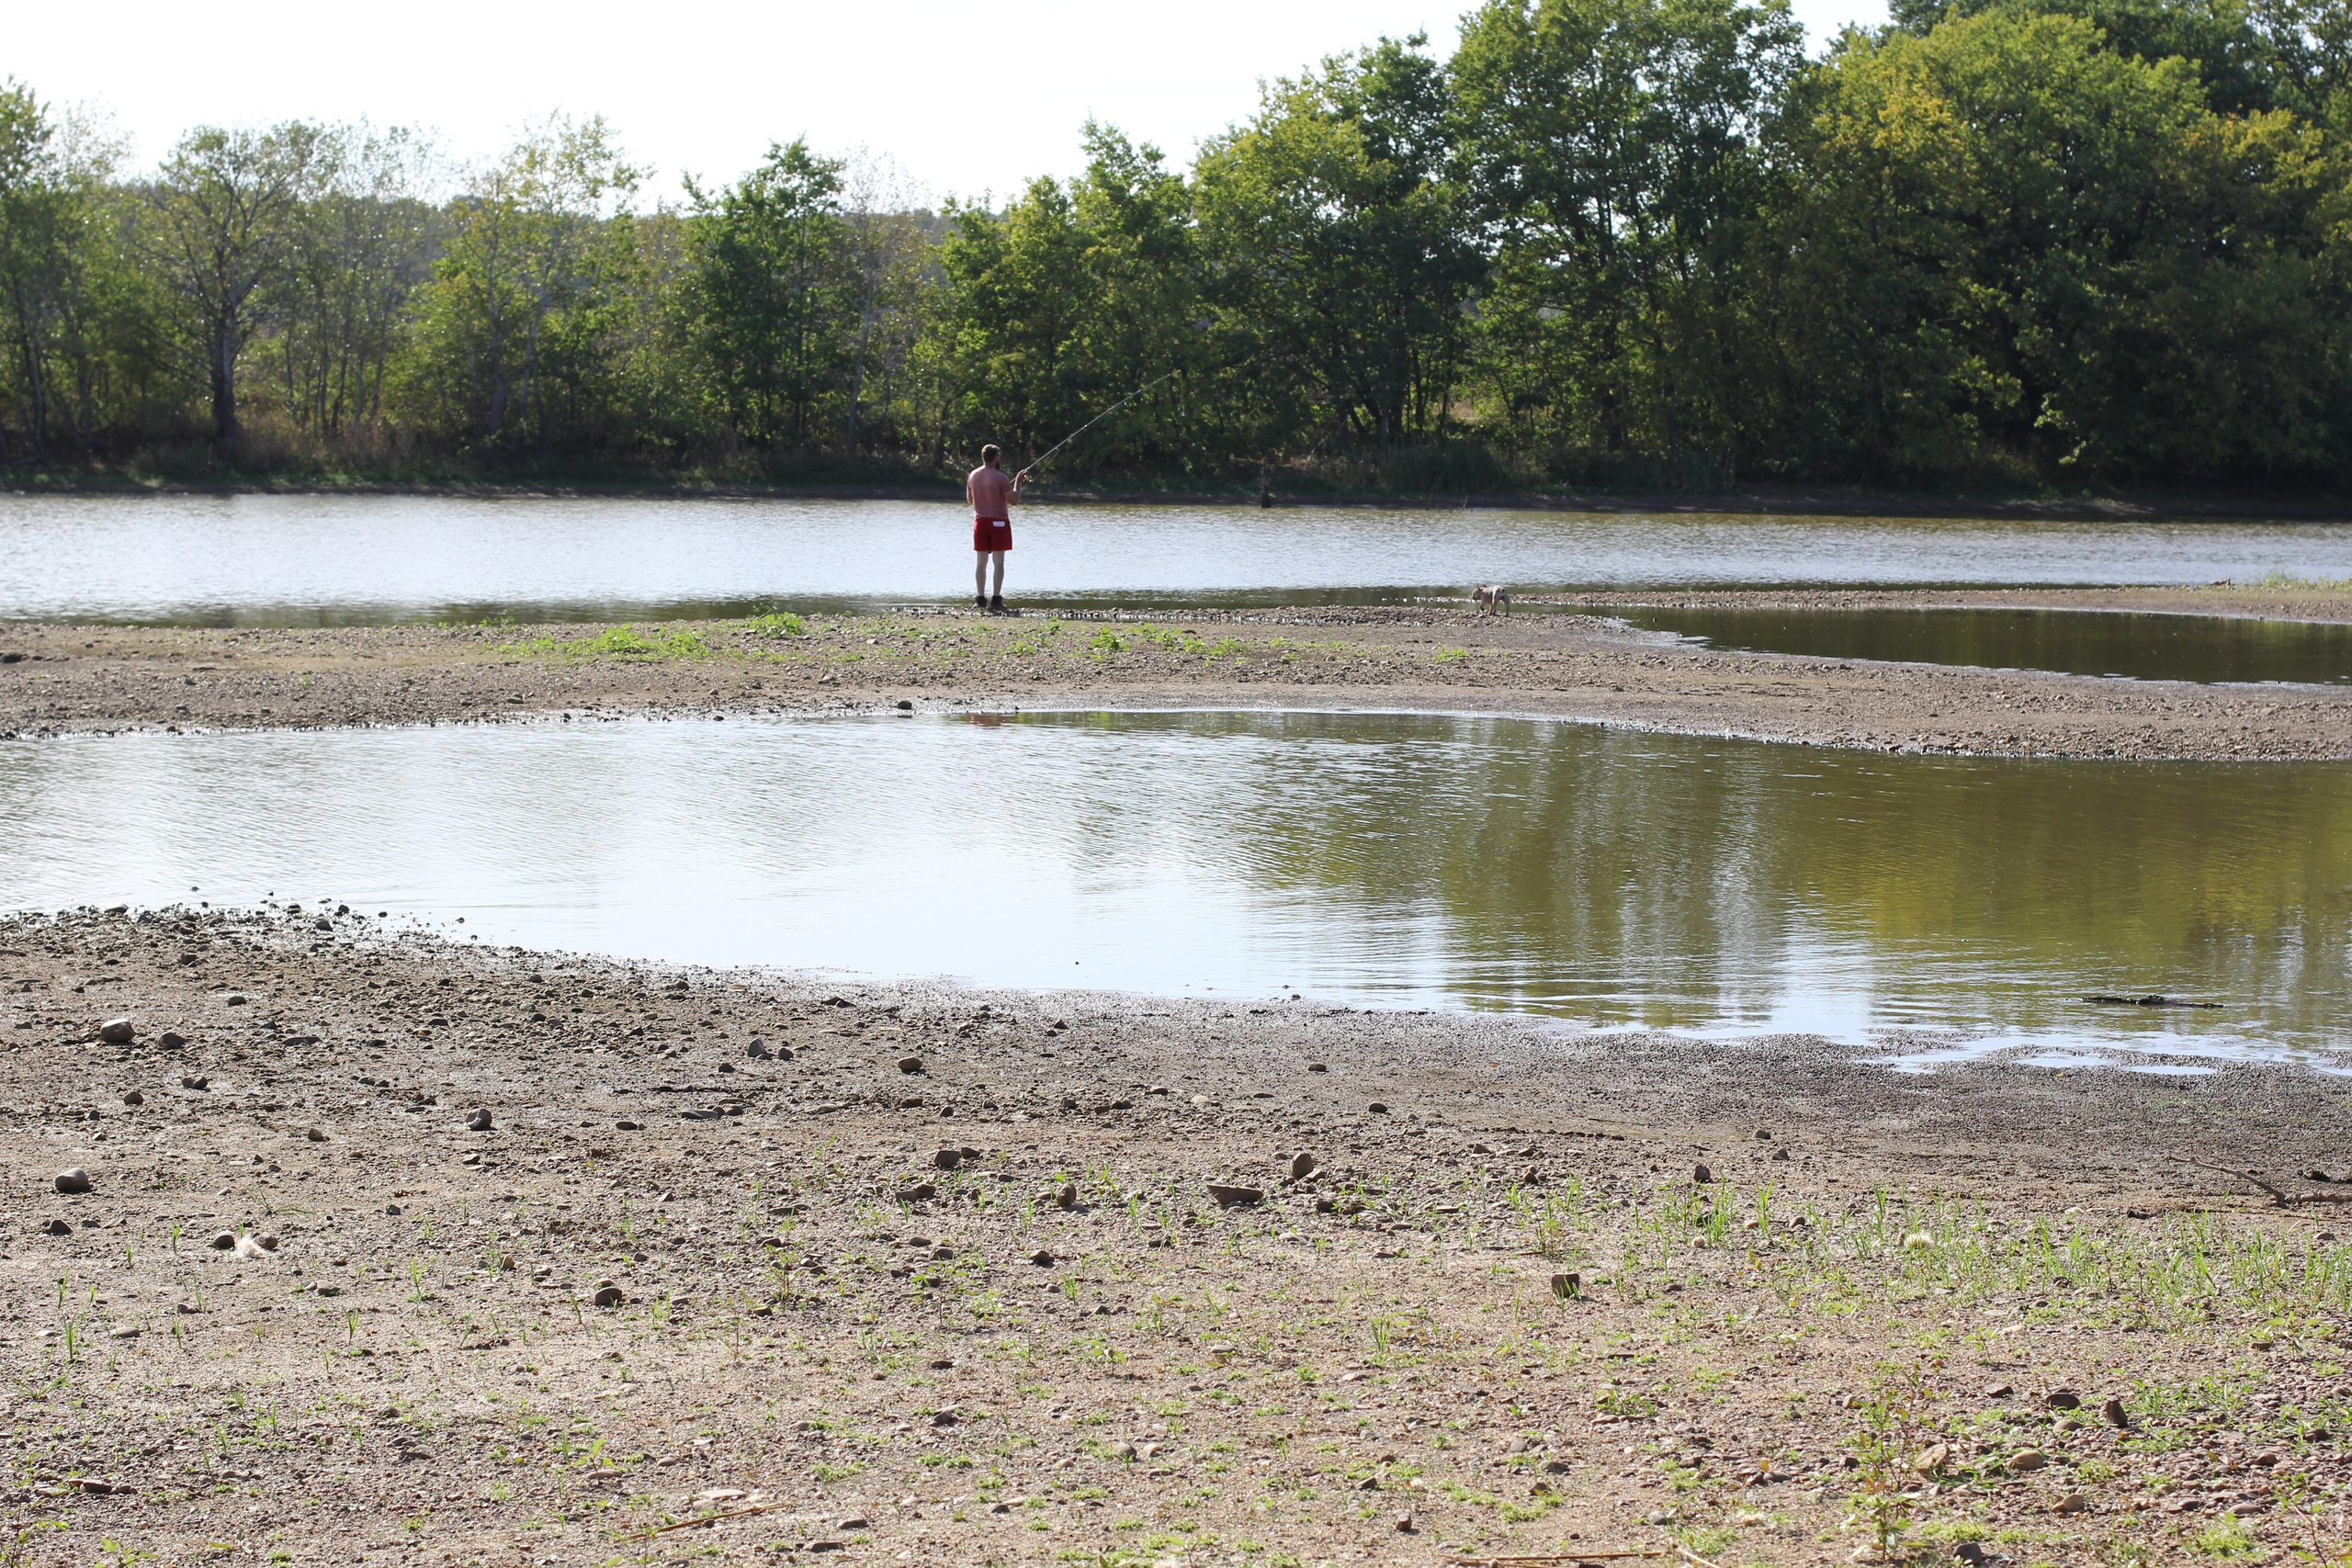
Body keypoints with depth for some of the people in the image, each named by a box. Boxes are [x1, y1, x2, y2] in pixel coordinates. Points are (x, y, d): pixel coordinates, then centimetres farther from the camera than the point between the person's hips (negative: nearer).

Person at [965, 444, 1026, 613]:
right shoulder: (999, 477, -14)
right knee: (998, 561, -2)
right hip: (998, 521, -5)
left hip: (980, 521, 5)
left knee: (981, 561, 6)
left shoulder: (973, 476, 5)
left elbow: (969, 499, 18)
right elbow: (1014, 499, -11)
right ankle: (996, 598, -6)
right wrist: (1018, 481, 0)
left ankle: (980, 599, 3)